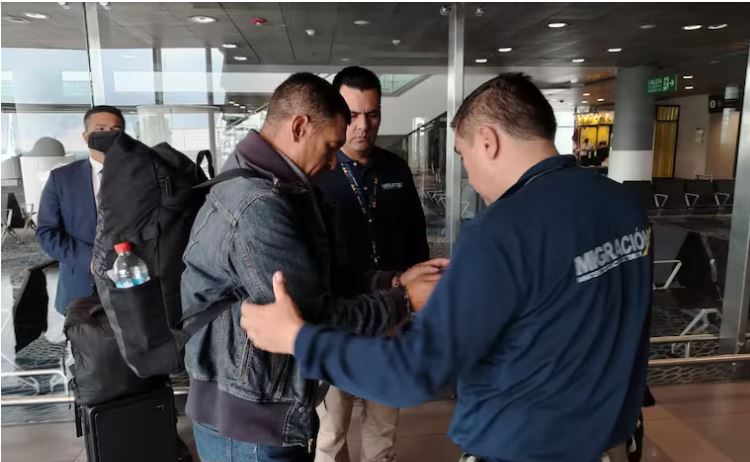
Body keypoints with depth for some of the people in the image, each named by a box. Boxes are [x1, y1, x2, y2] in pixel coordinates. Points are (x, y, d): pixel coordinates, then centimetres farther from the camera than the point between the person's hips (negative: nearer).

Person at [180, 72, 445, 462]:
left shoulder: (273, 188, 8)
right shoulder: (258, 206, -26)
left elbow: (317, 281, 8)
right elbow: (311, 321, -25)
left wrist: (394, 280, -1)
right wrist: (404, 300, -15)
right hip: (250, 422, -9)